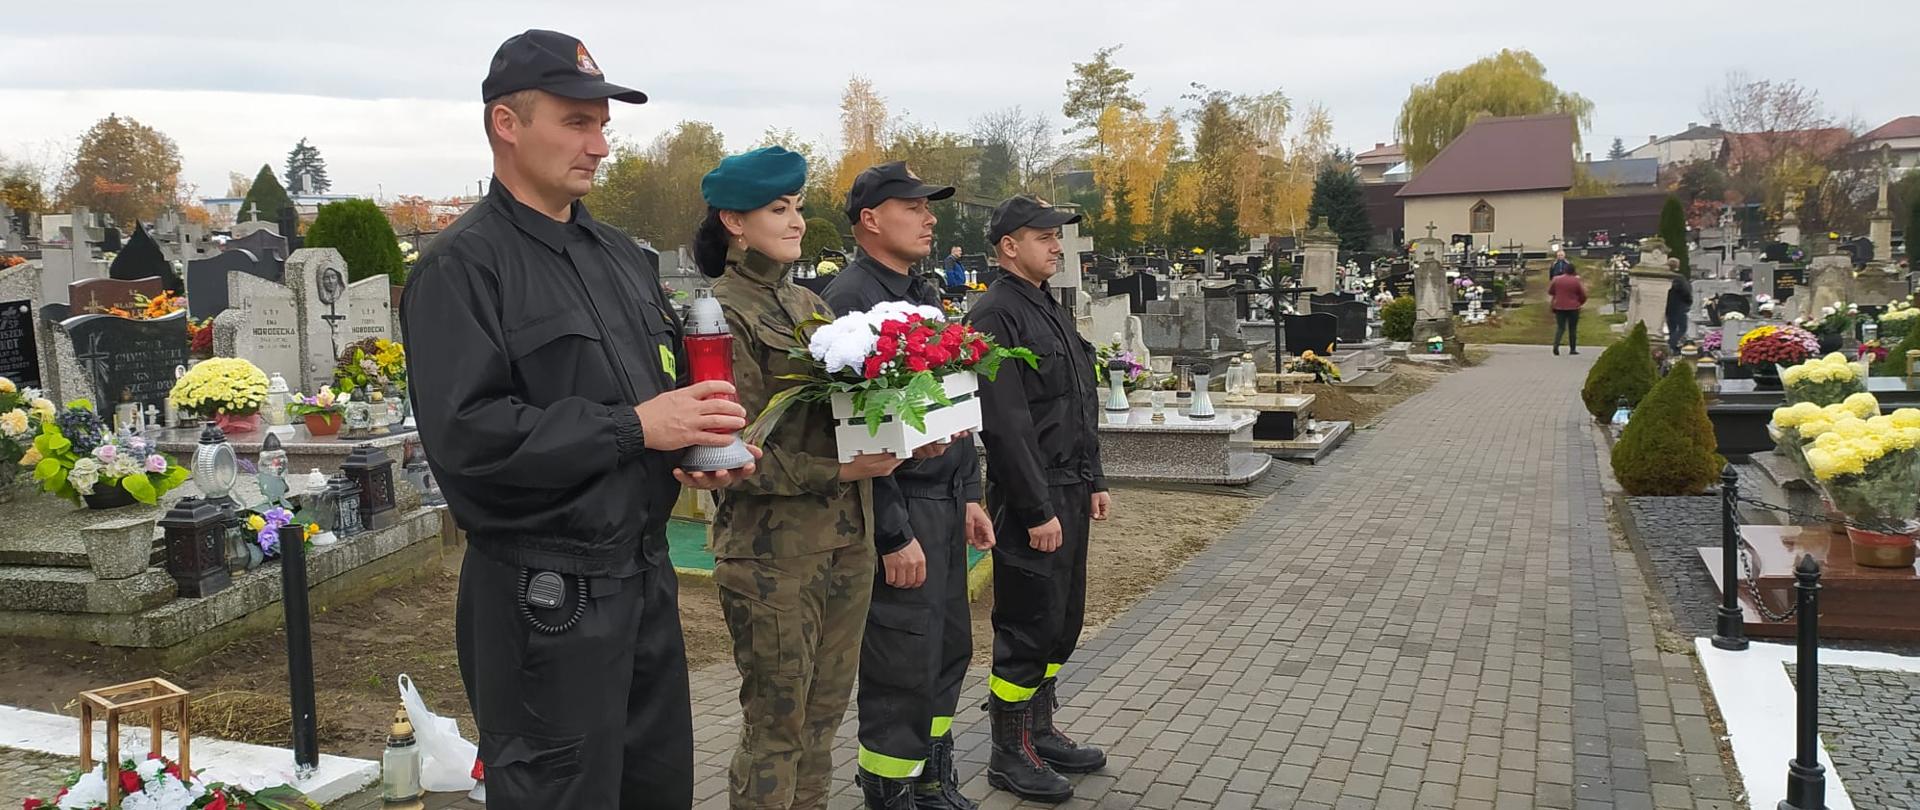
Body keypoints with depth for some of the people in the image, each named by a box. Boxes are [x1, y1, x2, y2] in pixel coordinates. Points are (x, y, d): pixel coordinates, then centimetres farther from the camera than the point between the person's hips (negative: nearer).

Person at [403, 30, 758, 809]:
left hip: (645, 572, 8)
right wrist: (633, 428, -22)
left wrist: (702, 446, -2)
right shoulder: (462, 265, -11)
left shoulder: (621, 256, 13)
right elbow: (465, 433, -22)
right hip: (544, 595, -7)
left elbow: (668, 385, 20)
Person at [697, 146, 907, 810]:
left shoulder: (808, 304, 14)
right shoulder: (723, 312, -9)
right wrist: (837, 471, -18)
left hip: (846, 538, 7)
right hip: (773, 550, -7)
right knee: (776, 728, 3)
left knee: (823, 716, 15)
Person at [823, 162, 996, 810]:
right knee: (903, 673, -1)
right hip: (900, 512, -9)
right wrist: (894, 535, -20)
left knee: (949, 653, 17)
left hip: (944, 506, 9)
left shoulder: (924, 296, 15)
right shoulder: (851, 299, -14)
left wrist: (968, 497, 16)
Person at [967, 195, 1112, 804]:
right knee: (1029, 627, -2)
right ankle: (1009, 755, 11)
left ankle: (1041, 732, 29)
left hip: (1069, 492, 9)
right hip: (1031, 499, -9)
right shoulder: (996, 315, -15)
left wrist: (1092, 481, 17)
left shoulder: (1052, 309, 15)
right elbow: (1005, 424, -20)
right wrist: (1038, 511, -21)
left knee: (1062, 621, 15)